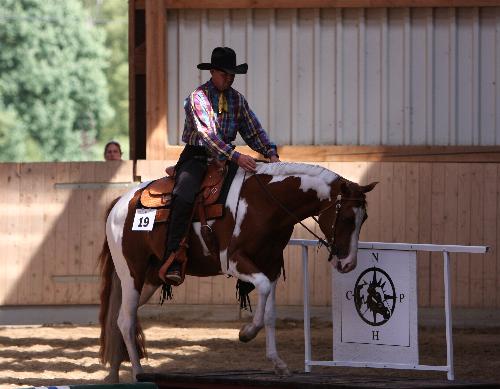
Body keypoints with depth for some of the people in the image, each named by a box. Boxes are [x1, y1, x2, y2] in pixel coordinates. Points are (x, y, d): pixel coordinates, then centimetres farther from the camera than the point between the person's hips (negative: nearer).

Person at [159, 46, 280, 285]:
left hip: (227, 157, 6)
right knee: (184, 196, -31)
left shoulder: (237, 99, 12)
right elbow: (207, 134, -21)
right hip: (196, 157, -6)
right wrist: (236, 157, -32)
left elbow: (253, 130, 8)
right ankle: (171, 261, -37)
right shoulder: (198, 98, -9)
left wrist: (270, 153, -11)